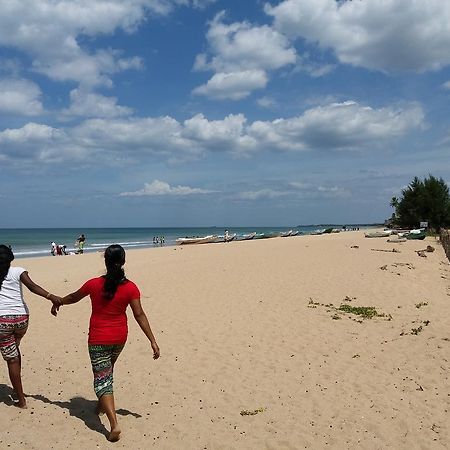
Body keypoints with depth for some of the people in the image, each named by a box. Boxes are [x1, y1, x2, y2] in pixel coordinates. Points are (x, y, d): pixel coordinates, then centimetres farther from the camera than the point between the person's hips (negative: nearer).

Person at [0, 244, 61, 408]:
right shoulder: (17, 271, 2)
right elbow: (31, 286, -16)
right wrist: (50, 296, -28)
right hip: (21, 318, 2)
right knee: (14, 349, 29)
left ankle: (21, 400, 9)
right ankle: (16, 387, 31)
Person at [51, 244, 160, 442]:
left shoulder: (94, 284, -14)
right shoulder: (130, 287, -12)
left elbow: (74, 297, 5)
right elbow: (139, 315, -13)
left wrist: (57, 303, 25)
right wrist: (153, 341, -8)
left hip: (98, 339, -3)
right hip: (119, 338, 3)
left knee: (102, 379, 1)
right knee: (107, 371, 28)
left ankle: (114, 424, -11)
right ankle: (102, 405, 45)